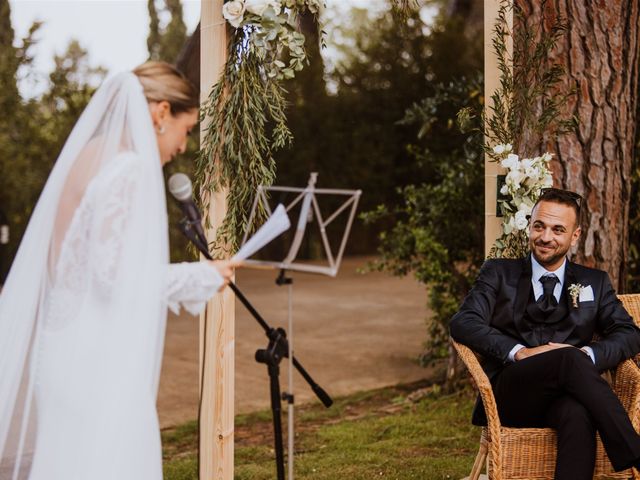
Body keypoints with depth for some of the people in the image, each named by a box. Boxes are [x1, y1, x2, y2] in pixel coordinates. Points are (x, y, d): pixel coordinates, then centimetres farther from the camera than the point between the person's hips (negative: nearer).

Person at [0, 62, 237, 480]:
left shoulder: (87, 157, 13)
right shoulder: (129, 170, -14)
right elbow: (116, 273, -19)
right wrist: (201, 277, -8)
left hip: (66, 347, 9)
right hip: (98, 357, -9)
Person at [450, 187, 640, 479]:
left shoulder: (595, 283, 22)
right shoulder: (499, 273, 16)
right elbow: (462, 323, 1)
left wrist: (589, 355, -11)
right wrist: (519, 352, -14)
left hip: (565, 398, 2)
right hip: (509, 396, -1)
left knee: (578, 414, -38)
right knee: (569, 358, -34)